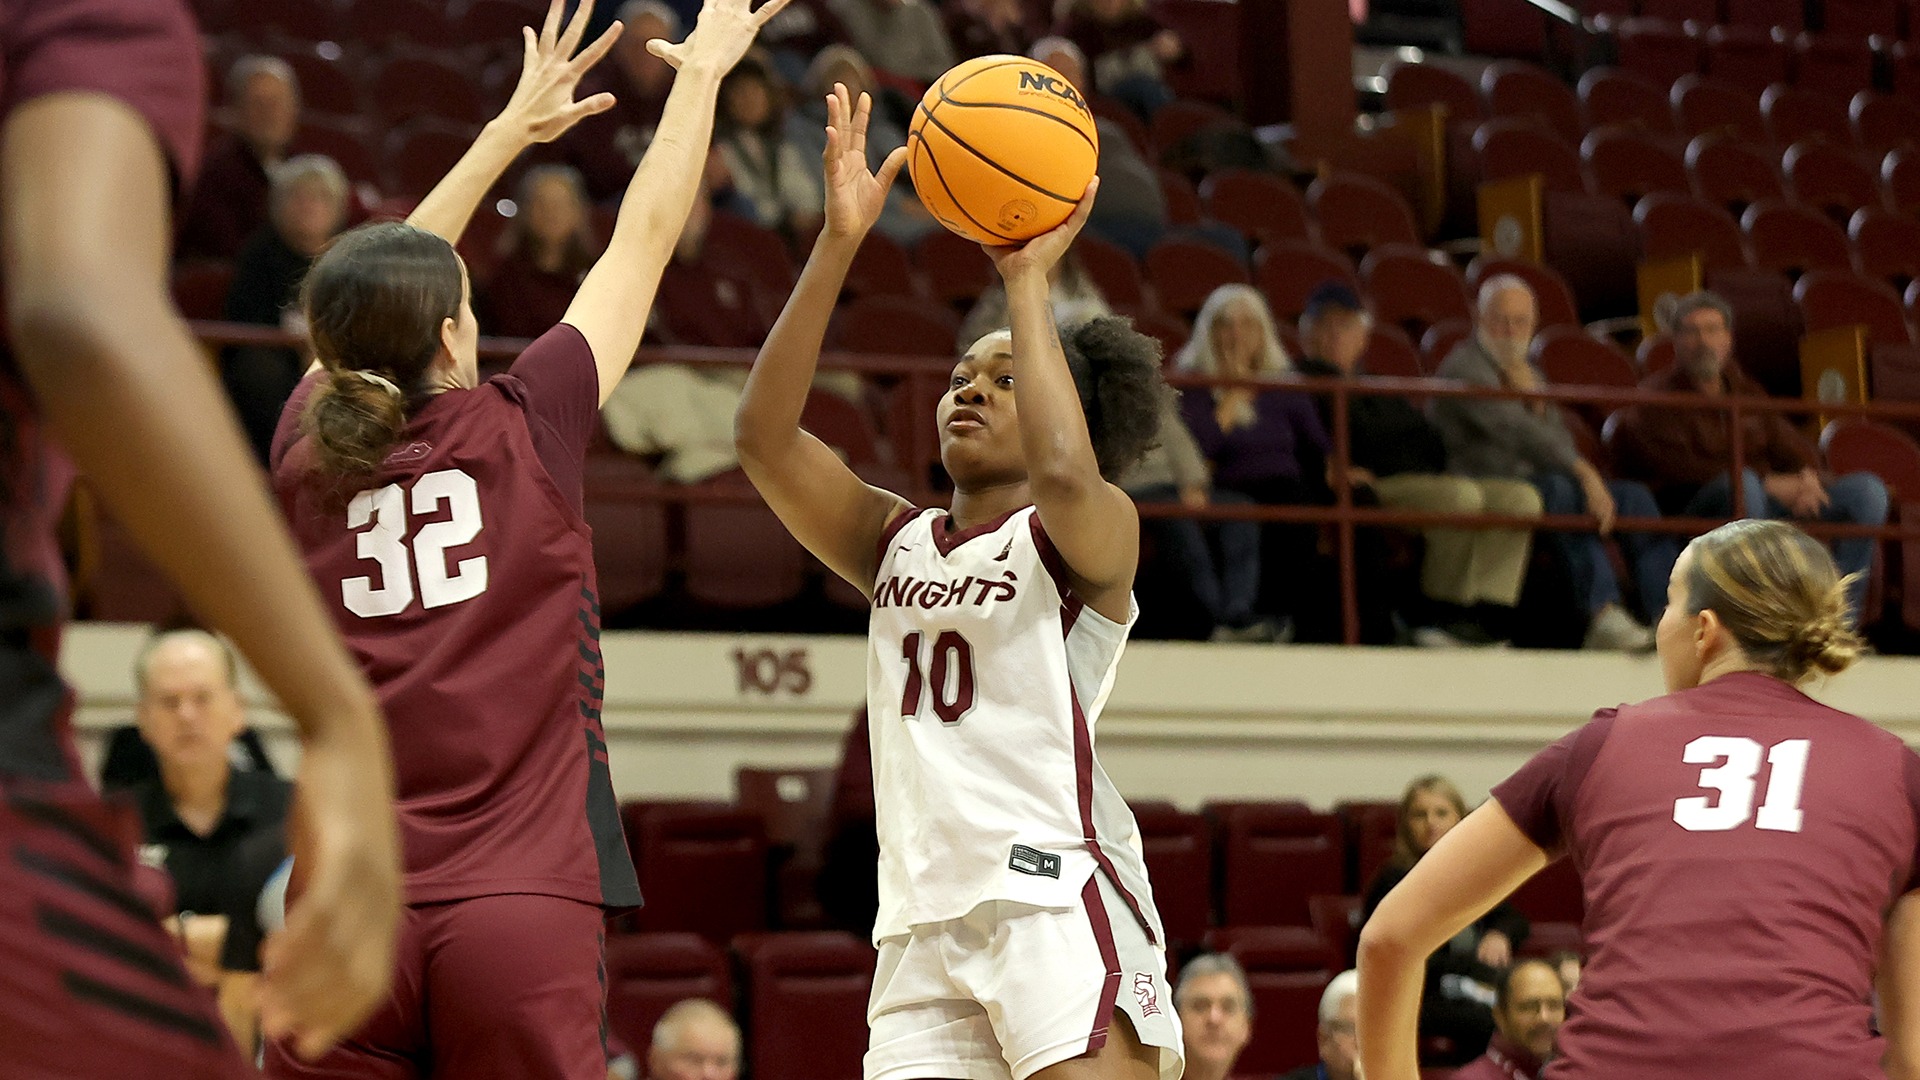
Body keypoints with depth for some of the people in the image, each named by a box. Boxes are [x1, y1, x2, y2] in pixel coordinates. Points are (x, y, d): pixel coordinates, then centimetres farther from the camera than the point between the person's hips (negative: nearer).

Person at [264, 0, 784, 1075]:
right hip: (521, 912, -3)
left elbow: (372, 301, 26)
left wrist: (512, 129, 37)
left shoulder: (307, 457, 8)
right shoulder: (521, 430, 0)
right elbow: (644, 238, 12)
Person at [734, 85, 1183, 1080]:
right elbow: (763, 435, 3)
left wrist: (1027, 280, -12)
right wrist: (839, 242, -4)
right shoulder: (894, 543, 17)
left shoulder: (1093, 534, 3)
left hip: (1057, 896, -5)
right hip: (925, 918, 6)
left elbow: (1065, 473, -22)